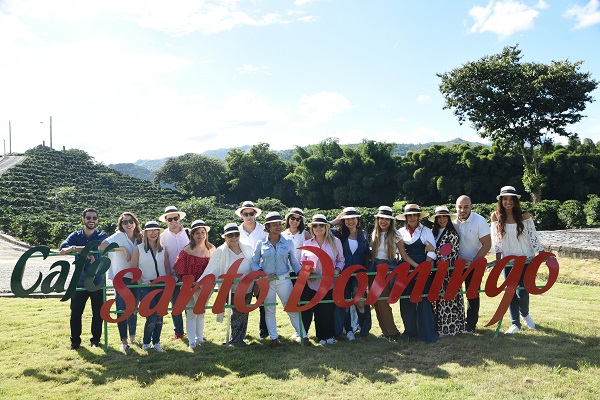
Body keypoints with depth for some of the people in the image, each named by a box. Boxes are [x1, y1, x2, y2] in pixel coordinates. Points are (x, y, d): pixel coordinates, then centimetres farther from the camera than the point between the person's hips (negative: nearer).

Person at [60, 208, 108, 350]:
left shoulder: (102, 236, 1)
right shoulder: (76, 236, 6)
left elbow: (95, 247, -21)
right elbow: (63, 247, -15)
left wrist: (74, 248, -27)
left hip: (97, 281, -1)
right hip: (79, 281, 1)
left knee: (98, 313, 6)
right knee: (75, 313, 3)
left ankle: (95, 339, 23)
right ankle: (75, 341, 18)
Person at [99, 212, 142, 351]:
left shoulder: (139, 237, 5)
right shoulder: (119, 236, -10)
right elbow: (101, 246, -25)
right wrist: (122, 248, -26)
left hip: (135, 278, 4)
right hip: (121, 278, -4)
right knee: (121, 310, -3)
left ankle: (132, 337, 29)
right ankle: (124, 341, 7)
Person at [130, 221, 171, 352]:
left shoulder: (163, 249, 9)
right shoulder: (139, 249, 0)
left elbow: (167, 267, 10)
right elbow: (132, 267, -1)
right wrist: (141, 282, -9)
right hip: (146, 286, -3)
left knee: (160, 316, 6)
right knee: (152, 316, -8)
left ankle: (156, 342, 19)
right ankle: (146, 343, 12)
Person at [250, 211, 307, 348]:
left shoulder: (288, 243, 3)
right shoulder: (261, 243, 1)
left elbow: (293, 261, 8)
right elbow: (254, 263, 4)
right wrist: (263, 274, -11)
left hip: (284, 279, 0)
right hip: (267, 281, 0)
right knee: (269, 310, 7)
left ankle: (303, 335, 12)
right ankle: (273, 338, 19)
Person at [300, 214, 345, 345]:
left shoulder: (335, 242, 5)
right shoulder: (307, 244, 7)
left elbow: (341, 259, 10)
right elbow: (303, 262, 11)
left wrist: (337, 269, -7)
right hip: (312, 283, 1)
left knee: (329, 311, 3)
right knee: (317, 311, 3)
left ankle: (329, 336, 21)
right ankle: (321, 336, 19)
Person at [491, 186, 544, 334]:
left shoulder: (524, 215, -8)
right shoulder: (496, 216, -4)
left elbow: (533, 236, -2)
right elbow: (495, 239, 0)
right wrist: (498, 259, -3)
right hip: (508, 260, 2)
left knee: (522, 292, -5)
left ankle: (525, 314, 27)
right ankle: (515, 324, 15)